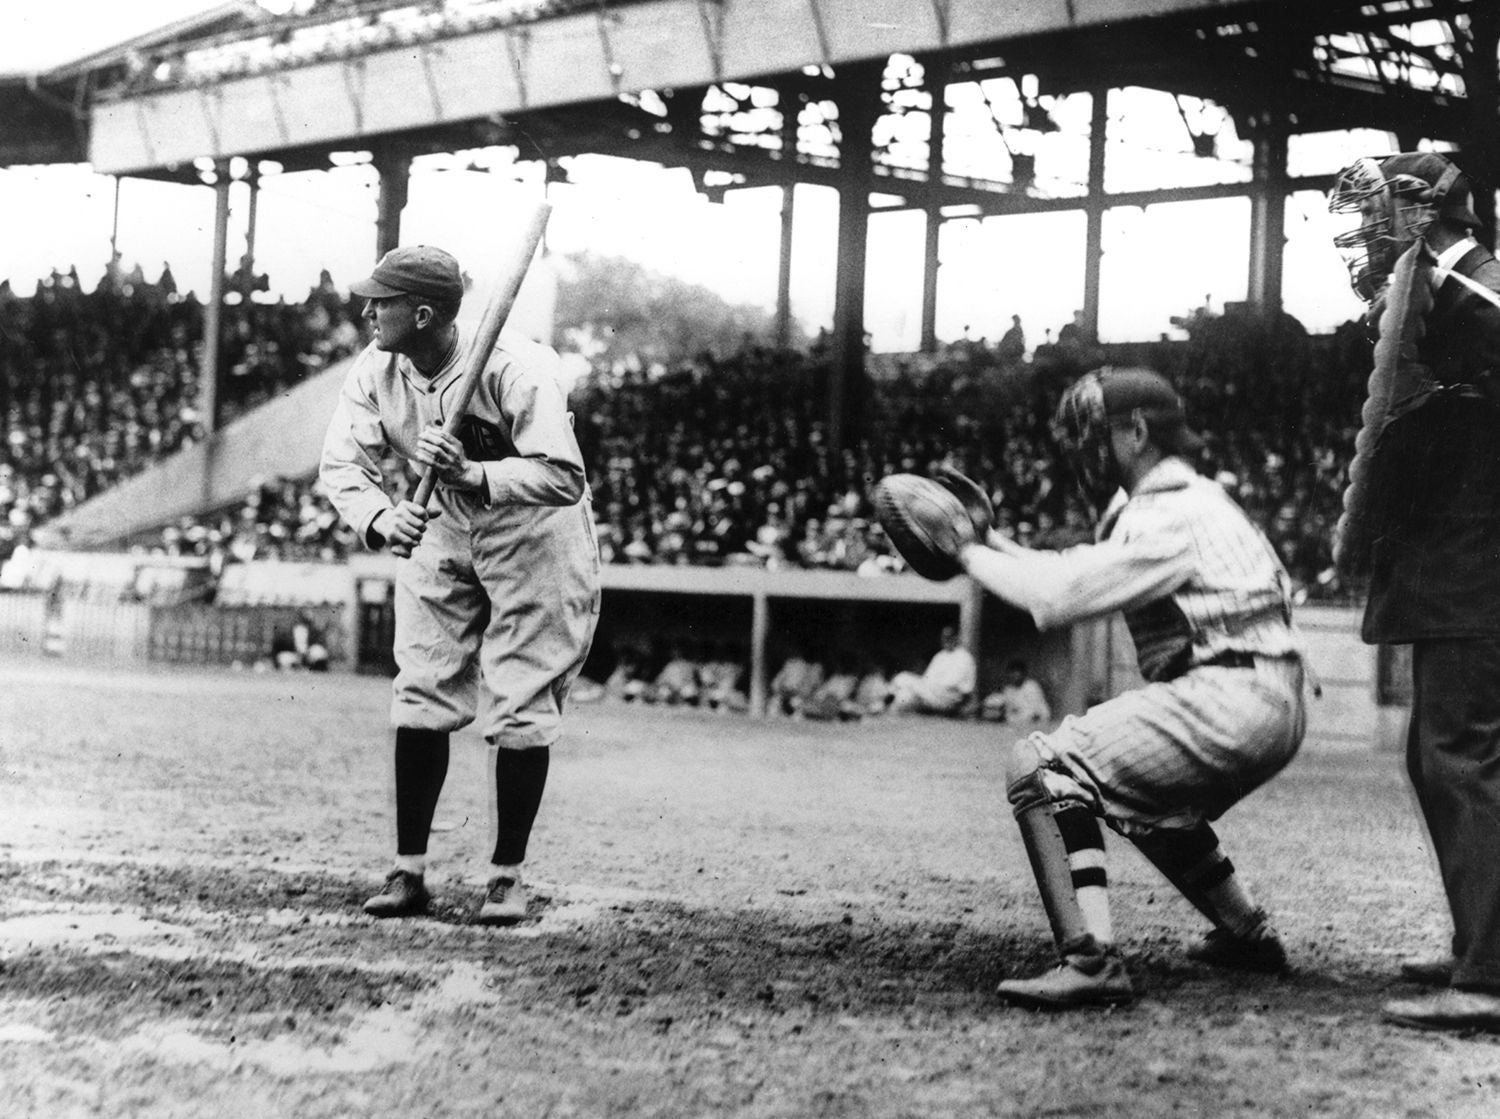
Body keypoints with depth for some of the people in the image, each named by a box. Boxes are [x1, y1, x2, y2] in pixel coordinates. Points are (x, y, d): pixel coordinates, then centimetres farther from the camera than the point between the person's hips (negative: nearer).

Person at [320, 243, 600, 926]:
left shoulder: (515, 369, -30)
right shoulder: (375, 372, -13)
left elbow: (565, 479, -34)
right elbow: (342, 462, -15)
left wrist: (470, 474, -47)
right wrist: (378, 518, -36)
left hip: (535, 537, -5)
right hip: (439, 535, 5)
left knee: (521, 712, -5)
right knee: (419, 701, 0)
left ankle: (507, 874, 8)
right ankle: (409, 871, 8)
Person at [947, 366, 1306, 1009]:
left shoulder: (1171, 515, -12)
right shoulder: (1190, 500, 20)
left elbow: (1059, 597, -18)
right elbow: (1083, 576, 21)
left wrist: (971, 554, -6)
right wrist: (998, 547, 12)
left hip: (1232, 702, -11)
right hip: (1272, 713, 11)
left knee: (1040, 766, -15)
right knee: (1145, 799, 35)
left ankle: (1092, 962, -26)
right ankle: (1248, 935, 39)